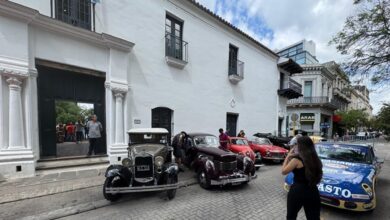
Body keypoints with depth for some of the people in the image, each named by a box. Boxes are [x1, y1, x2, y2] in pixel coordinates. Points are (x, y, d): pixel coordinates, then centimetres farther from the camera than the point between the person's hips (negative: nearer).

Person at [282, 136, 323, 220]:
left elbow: (283, 171, -6)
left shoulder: (296, 160, -17)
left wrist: (288, 157, 0)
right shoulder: (315, 159, 2)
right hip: (313, 192, 6)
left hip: (297, 192, -5)